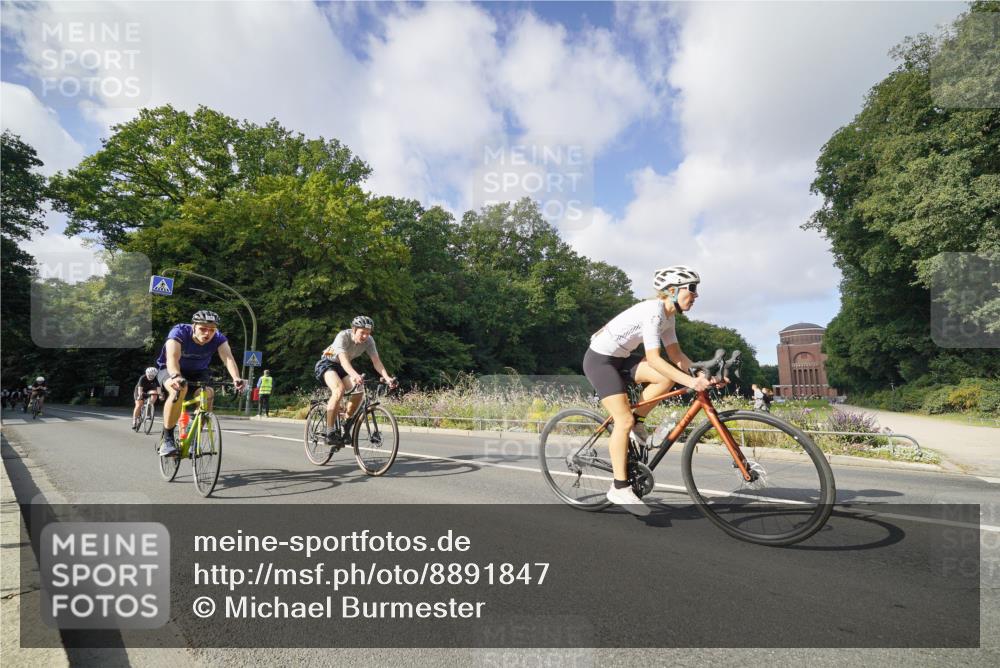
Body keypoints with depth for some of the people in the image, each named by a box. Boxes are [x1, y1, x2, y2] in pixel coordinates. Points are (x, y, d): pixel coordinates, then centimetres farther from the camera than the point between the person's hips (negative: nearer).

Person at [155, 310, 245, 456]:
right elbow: (172, 358, -44)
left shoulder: (219, 338, -22)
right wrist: (176, 376, -65)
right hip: (169, 370, -3)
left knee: (208, 394, -27)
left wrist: (236, 378, -57)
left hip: (197, 373, 3)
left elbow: (228, 358, -38)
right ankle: (167, 439, -22)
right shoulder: (179, 332, -29)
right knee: (179, 389, -36)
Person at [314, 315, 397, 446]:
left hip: (342, 368, 6)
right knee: (339, 389, -33)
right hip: (326, 364, -5)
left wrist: (387, 377, -35)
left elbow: (376, 361, -19)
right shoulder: (343, 336, -30)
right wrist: (355, 375, -61)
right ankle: (330, 433, -28)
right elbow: (343, 360, -43)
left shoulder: (369, 340, -16)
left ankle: (345, 429, 1)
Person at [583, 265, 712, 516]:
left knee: (668, 378, -9)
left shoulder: (668, 315, 5)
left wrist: (702, 373, -7)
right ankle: (620, 488, -6)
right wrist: (690, 381, -34)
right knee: (624, 420, -14)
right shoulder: (653, 311, -24)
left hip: (619, 359, 9)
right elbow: (653, 359, -30)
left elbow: (675, 355, 6)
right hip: (600, 359, -9)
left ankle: (637, 423, 8)